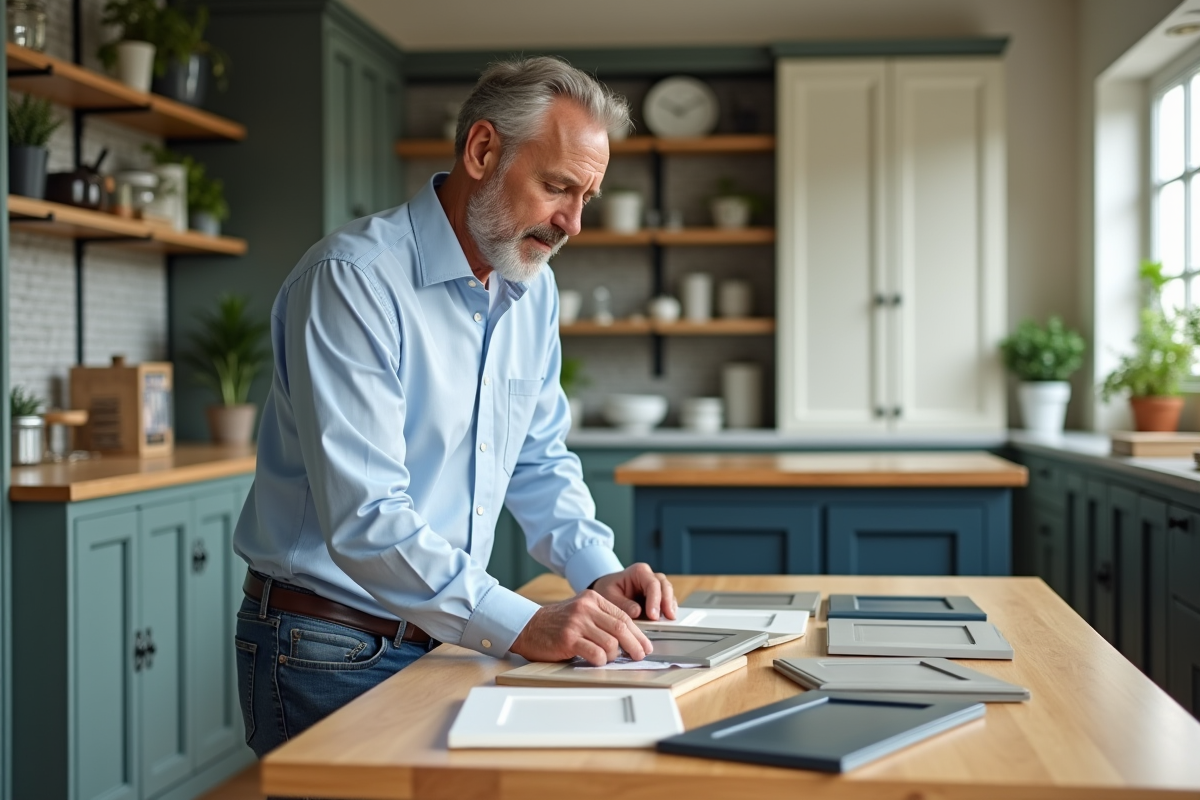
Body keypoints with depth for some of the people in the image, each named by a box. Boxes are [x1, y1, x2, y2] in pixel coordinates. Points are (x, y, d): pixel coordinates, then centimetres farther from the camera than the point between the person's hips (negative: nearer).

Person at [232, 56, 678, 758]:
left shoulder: (533, 290, 5)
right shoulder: (352, 279, -21)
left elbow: (540, 462, 17)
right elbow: (365, 519, -29)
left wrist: (599, 570, -1)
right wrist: (522, 625, -35)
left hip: (449, 640, 7)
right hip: (333, 653, -7)